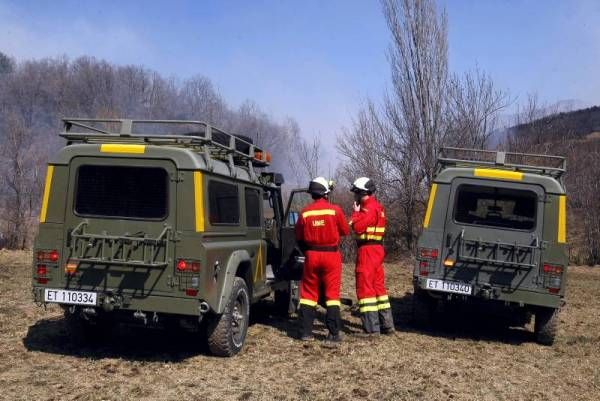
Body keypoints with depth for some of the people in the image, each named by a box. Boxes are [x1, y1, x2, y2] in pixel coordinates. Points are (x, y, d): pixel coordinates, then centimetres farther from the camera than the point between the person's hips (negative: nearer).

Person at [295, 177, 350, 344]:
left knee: (308, 293, 11)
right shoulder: (335, 210, -10)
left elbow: (299, 237, 6)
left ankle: (306, 332, 12)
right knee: (332, 293, 4)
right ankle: (334, 333, 3)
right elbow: (345, 231, 1)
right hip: (331, 255, -2)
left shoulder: (305, 213, -3)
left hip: (311, 255, 2)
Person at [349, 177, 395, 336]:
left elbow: (357, 227, -19)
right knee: (378, 286, 16)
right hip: (377, 249, 10)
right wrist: (359, 212, 9)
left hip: (367, 251, -10)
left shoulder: (369, 207, -15)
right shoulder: (377, 207, 17)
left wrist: (356, 212, -7)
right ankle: (387, 324, 22)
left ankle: (372, 328, -5)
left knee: (365, 287, -6)